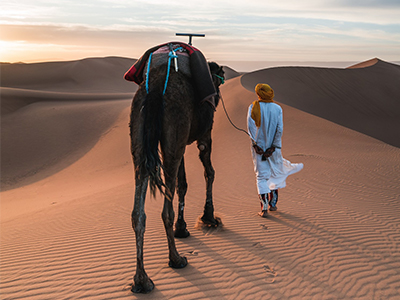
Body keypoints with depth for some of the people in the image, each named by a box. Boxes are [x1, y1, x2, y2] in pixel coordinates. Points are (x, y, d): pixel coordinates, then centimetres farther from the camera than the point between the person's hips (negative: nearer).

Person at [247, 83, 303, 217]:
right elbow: (280, 129, -10)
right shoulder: (277, 108, -2)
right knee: (275, 174, 18)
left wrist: (255, 144, -14)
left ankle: (264, 208, -1)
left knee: (261, 176, 4)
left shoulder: (253, 107, -6)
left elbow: (251, 126, -15)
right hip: (274, 147, 1)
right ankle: (273, 203, 27)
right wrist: (273, 147, -10)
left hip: (258, 147, -1)